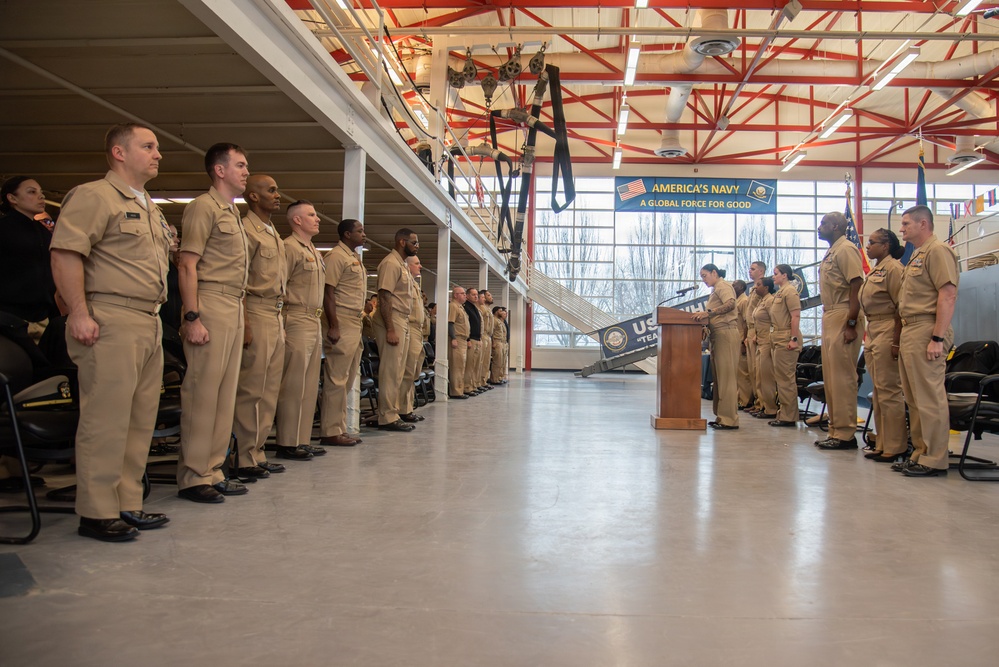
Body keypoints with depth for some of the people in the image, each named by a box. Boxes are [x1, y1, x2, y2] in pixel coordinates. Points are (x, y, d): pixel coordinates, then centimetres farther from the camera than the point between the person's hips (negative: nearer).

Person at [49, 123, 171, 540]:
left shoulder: (150, 208, 23)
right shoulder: (93, 196, -4)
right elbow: (65, 255, -14)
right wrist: (79, 313, -20)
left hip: (150, 324, 9)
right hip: (111, 323, -9)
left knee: (142, 419, 10)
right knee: (107, 419, -7)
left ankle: (128, 505, 19)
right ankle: (97, 514, 2)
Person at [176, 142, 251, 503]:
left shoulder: (232, 212, 22)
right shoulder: (204, 207, -4)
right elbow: (187, 266, -12)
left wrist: (240, 313, 14)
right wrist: (192, 317, -20)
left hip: (234, 309, 9)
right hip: (211, 304, -9)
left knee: (226, 393, 9)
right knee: (202, 391, -7)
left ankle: (212, 470, 16)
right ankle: (192, 477, 0)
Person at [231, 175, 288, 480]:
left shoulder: (274, 235, 20)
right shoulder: (246, 230, -6)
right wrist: (244, 323, -20)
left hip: (276, 316, 9)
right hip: (257, 313, -9)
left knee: (269, 389, 10)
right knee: (252, 389, -6)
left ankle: (258, 453, 17)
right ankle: (246, 459, 0)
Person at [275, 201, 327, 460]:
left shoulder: (314, 251, 21)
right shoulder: (289, 247, -8)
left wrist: (319, 318, 17)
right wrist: (283, 324, -19)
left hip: (315, 322, 9)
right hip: (297, 320, -9)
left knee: (310, 385, 10)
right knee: (294, 384, -6)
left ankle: (303, 439, 17)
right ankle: (288, 443, 1)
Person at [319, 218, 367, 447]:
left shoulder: (355, 258, 19)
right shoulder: (337, 256, -8)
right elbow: (328, 293, -14)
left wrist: (361, 321, 16)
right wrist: (334, 326, -20)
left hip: (355, 324, 10)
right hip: (342, 322, -9)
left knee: (347, 380, 11)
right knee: (336, 380, -6)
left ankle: (340, 429, 17)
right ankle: (330, 432, -1)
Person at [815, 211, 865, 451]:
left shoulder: (846, 249, -9)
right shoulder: (831, 252, 19)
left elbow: (857, 287, -17)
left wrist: (851, 324, -21)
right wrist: (828, 320, 16)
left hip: (843, 317, -10)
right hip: (830, 317, 10)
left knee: (842, 377, -7)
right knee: (831, 378, 12)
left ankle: (846, 434, -3)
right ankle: (835, 430, 18)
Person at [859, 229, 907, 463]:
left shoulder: (893, 268, -10)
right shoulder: (874, 271, 18)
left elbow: (902, 307, -15)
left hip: (887, 331, -10)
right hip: (873, 331, 10)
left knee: (889, 390, -7)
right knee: (878, 391, 12)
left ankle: (895, 446, 0)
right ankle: (882, 444, 19)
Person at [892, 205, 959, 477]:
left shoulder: (937, 251, -8)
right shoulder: (916, 255, 22)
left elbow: (948, 295, -17)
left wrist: (938, 338, -22)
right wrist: (899, 339, 20)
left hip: (926, 331, -10)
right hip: (909, 331, 10)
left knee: (929, 398, -7)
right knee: (914, 399, 11)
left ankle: (934, 460, -1)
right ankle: (920, 454, 17)